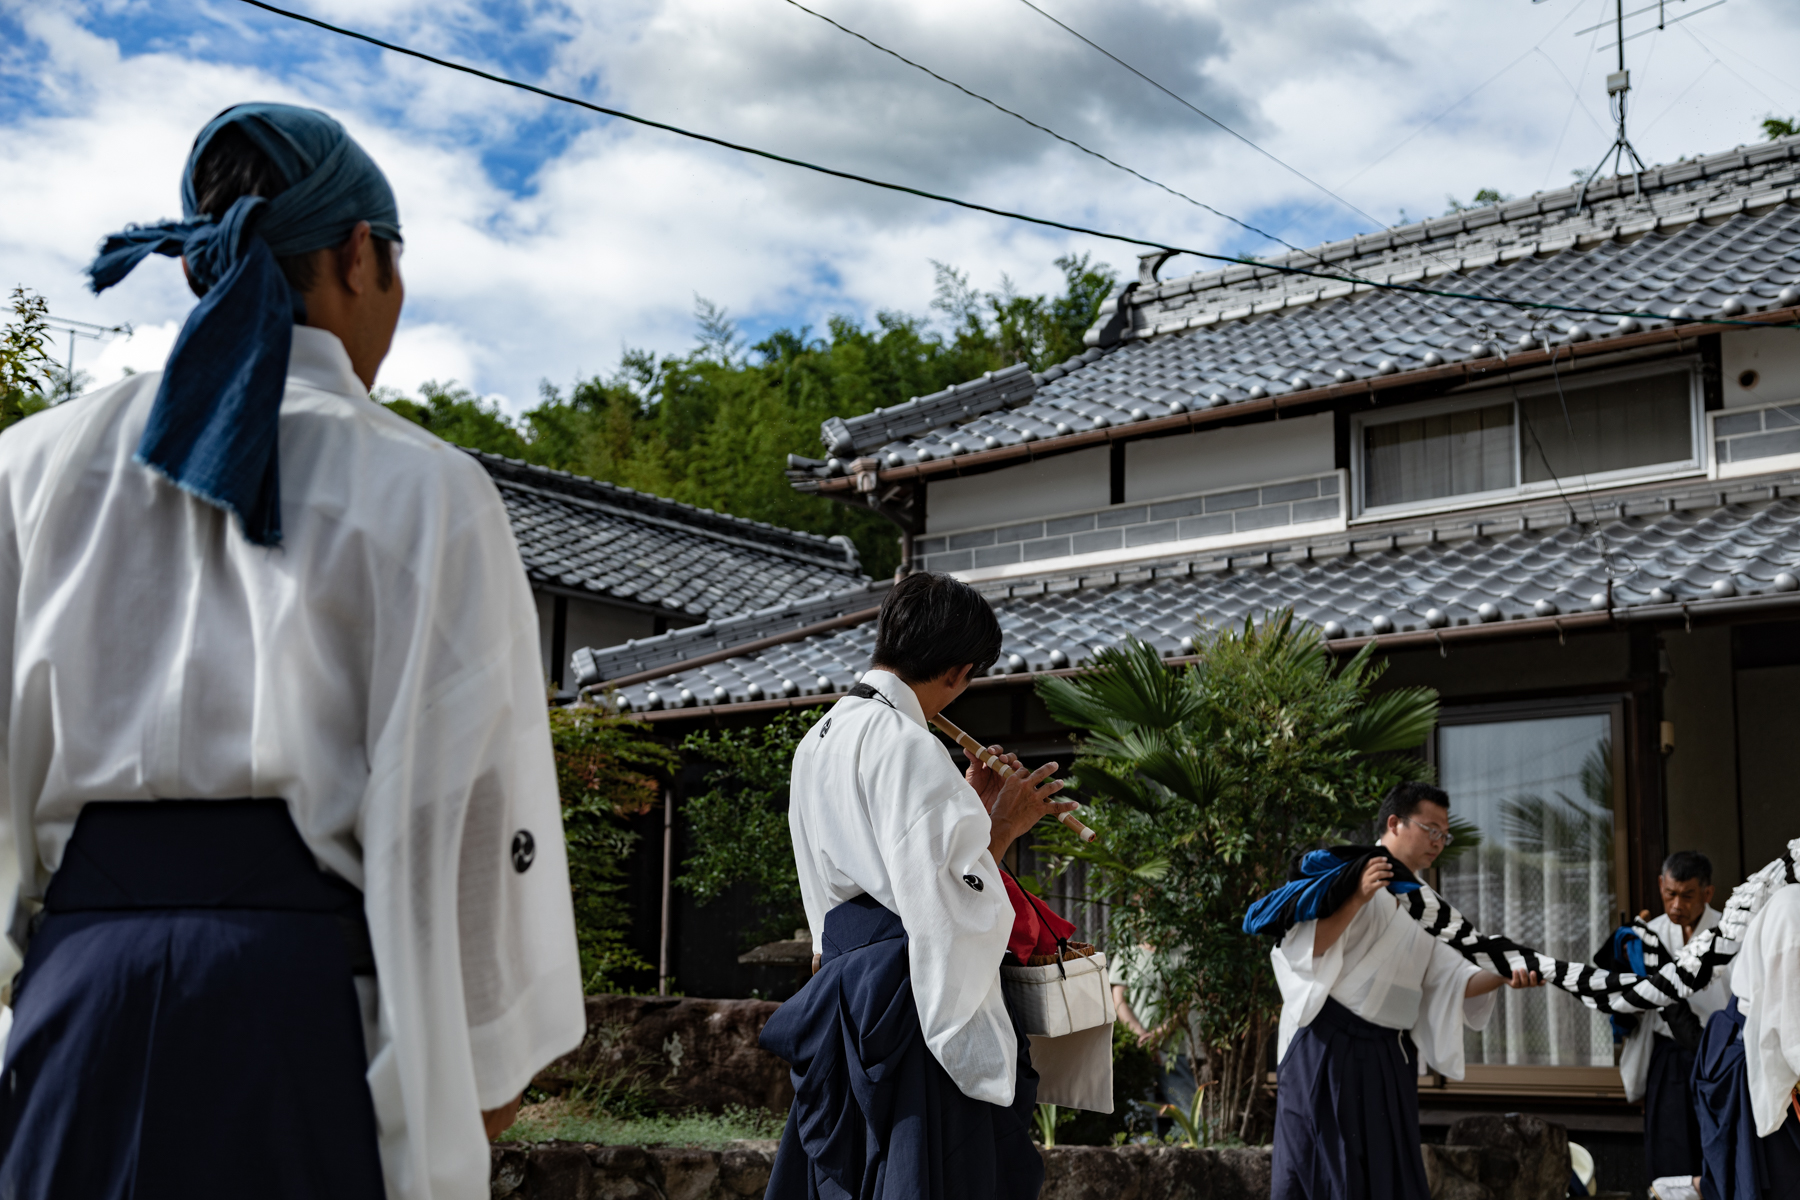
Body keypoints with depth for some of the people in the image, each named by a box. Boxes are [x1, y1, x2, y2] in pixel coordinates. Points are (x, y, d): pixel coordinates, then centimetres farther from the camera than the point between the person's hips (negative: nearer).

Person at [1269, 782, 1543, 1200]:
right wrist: (1358, 899, -25)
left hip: (1390, 1056, 8)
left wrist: (1503, 976, -7)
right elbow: (1307, 949, -17)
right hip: (1332, 1050, -8)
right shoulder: (1353, 875, -5)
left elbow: (1449, 978, 10)